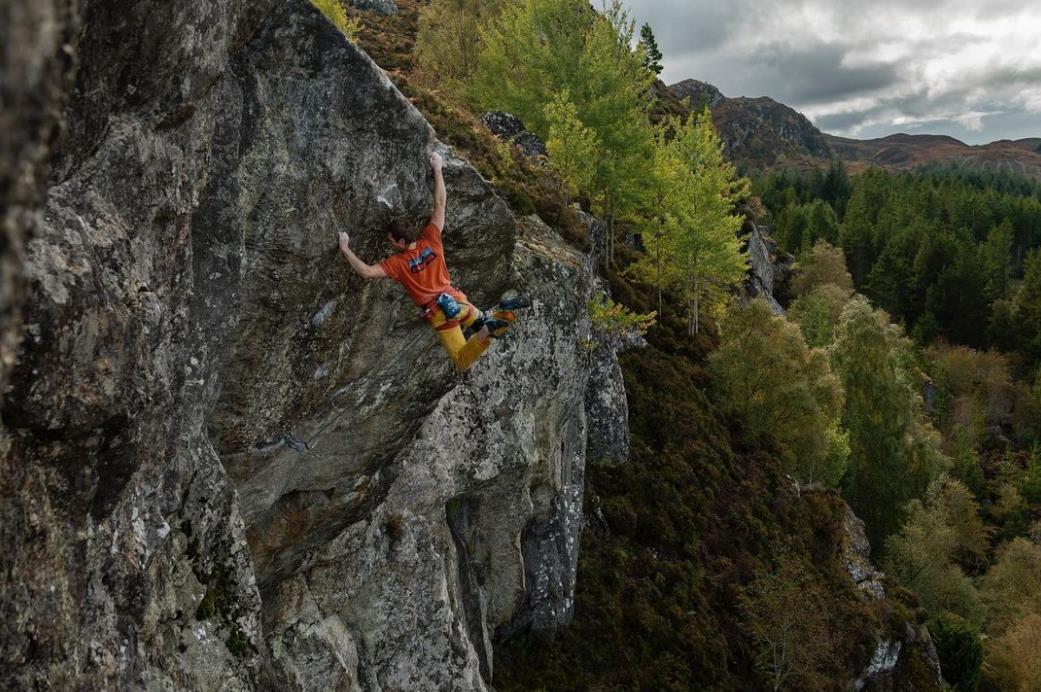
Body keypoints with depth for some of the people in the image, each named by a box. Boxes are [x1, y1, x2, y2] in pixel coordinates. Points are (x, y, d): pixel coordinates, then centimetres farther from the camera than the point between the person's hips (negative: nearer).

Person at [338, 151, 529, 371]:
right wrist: (437, 168, 3)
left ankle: (487, 329, -28)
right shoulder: (431, 239, -5)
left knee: (463, 362, 2)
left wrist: (345, 249, -10)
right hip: (456, 299, 4)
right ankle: (506, 311, -17)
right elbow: (440, 202, -2)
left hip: (439, 312, -4)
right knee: (493, 329, 21)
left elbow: (366, 271, -18)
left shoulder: (398, 262, -15)